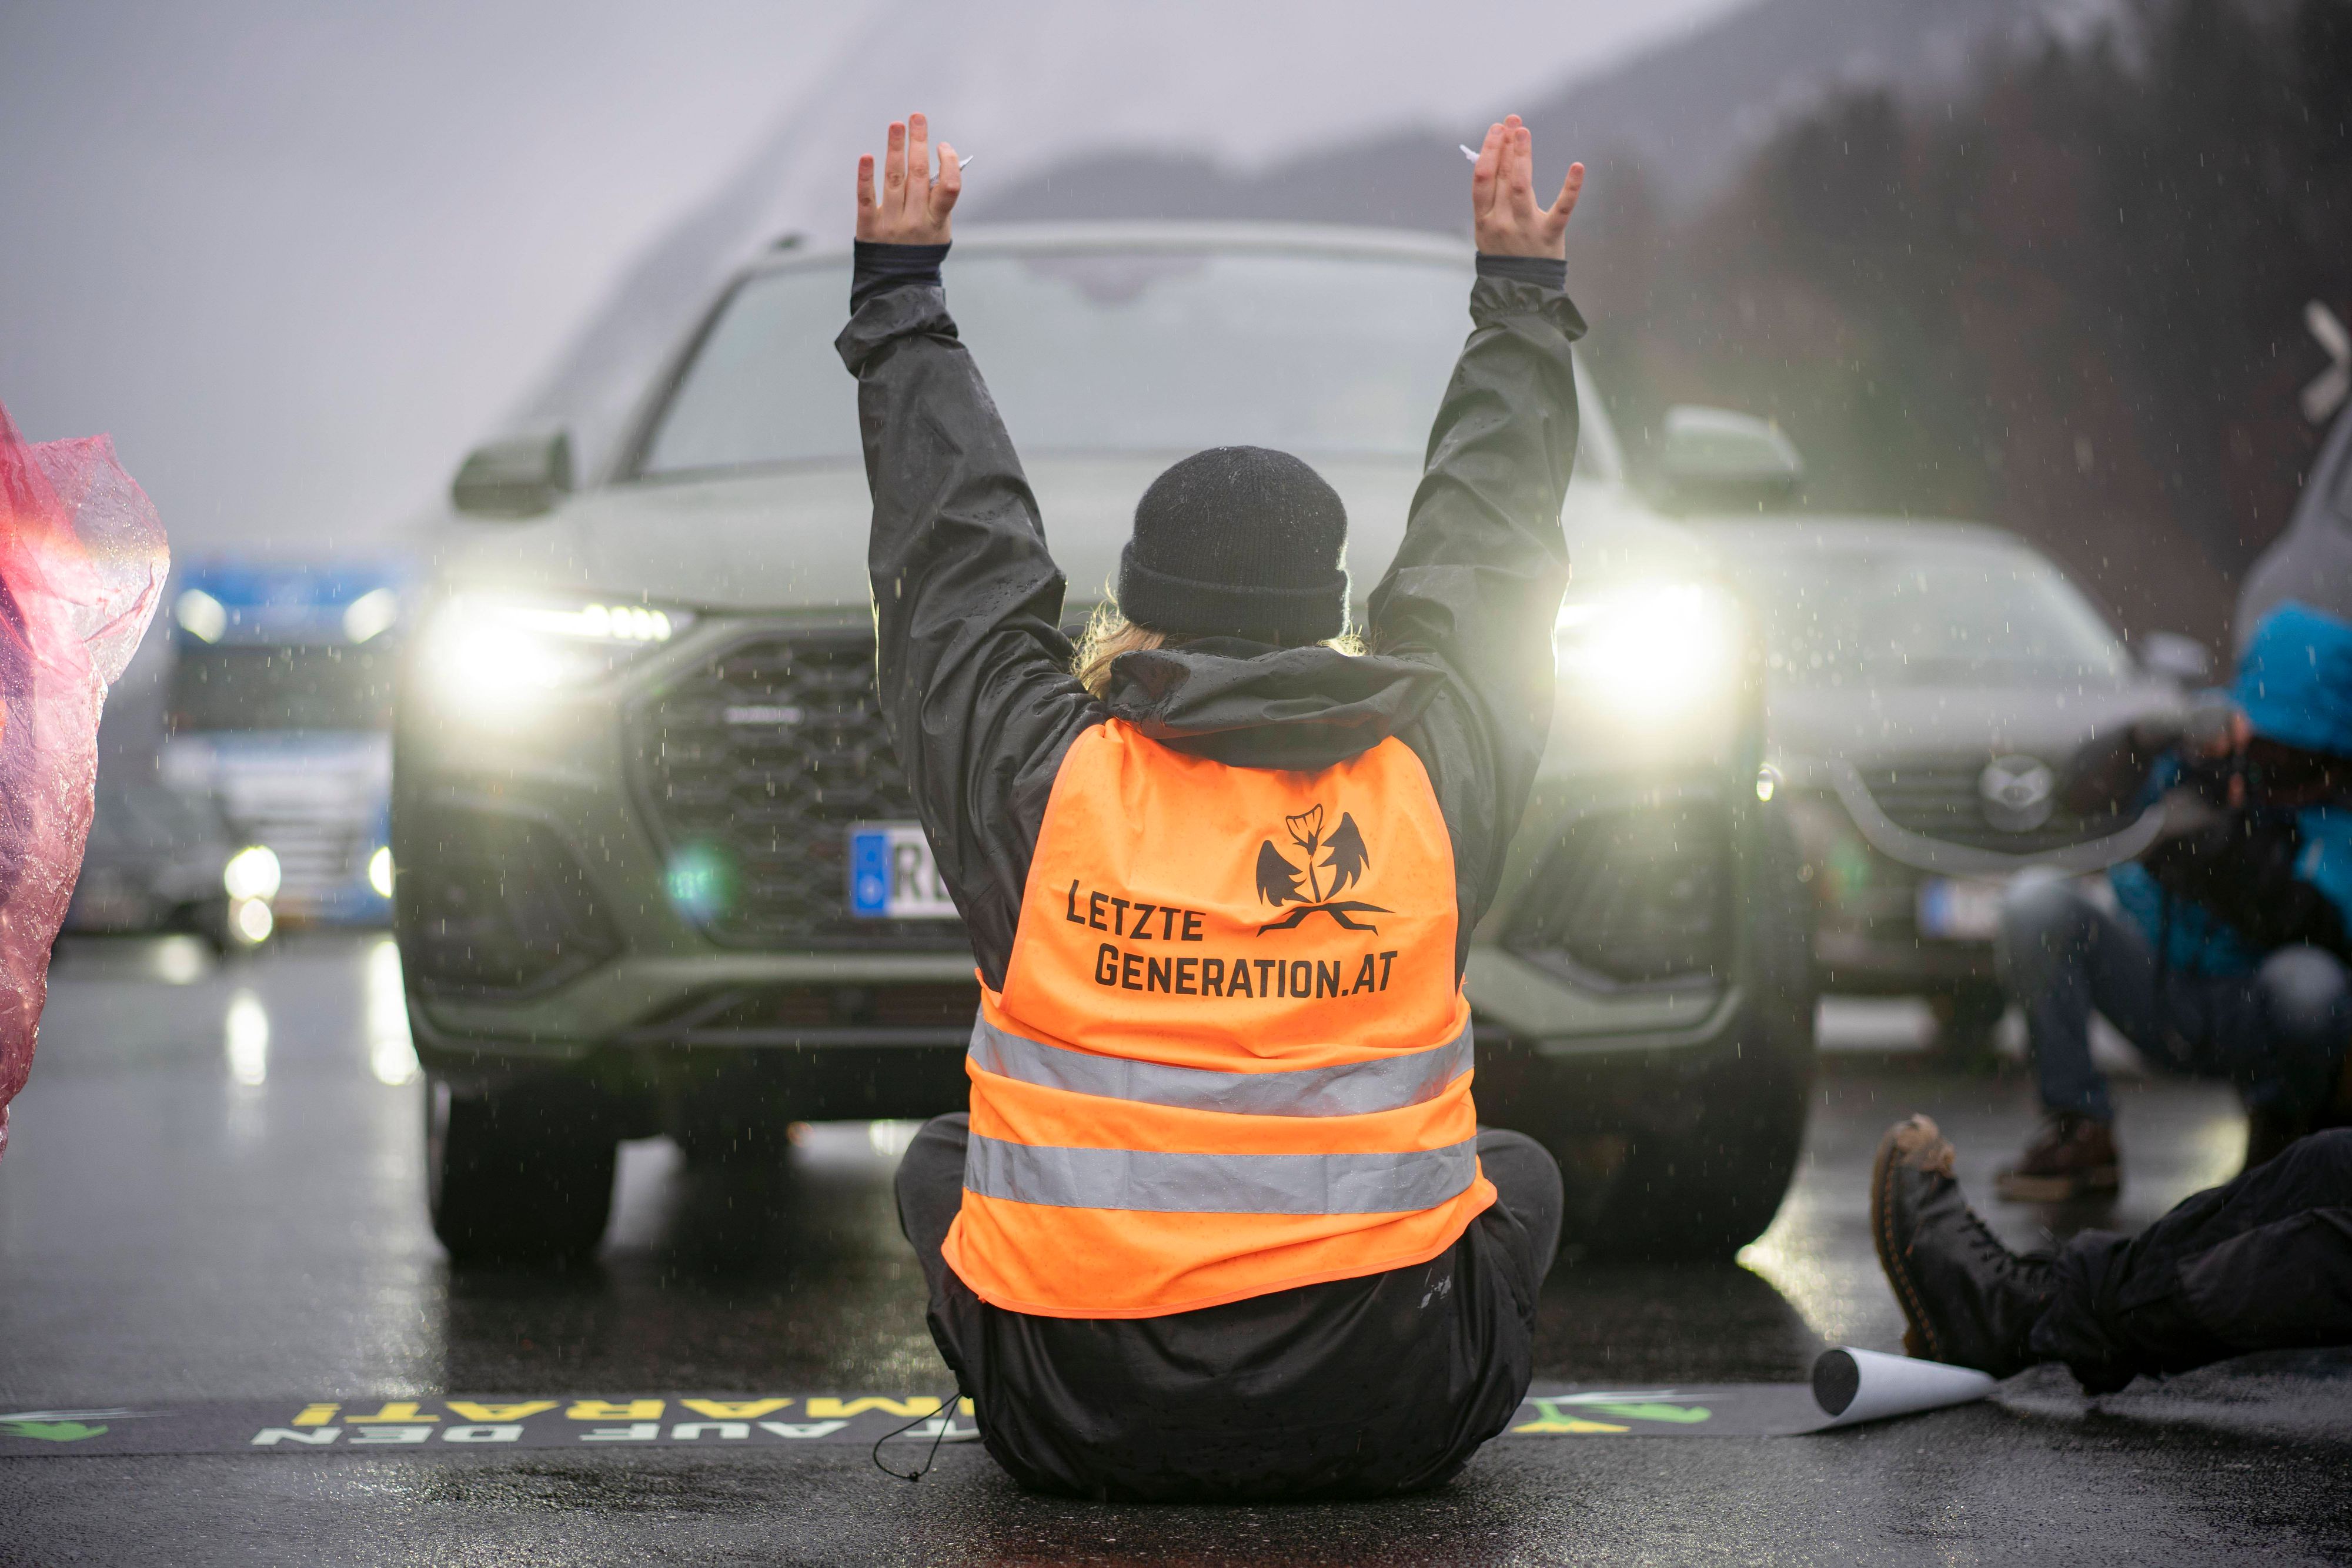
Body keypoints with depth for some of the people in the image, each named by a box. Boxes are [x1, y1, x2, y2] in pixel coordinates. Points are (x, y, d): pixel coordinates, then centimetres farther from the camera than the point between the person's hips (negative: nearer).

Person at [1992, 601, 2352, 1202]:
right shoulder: (2213, 737, 0)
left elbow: (2298, 925, -25)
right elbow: (2086, 792, -7)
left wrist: (2215, 850, -36)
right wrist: (2137, 747, -27)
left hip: (2250, 1021, -3)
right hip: (2153, 995, 3)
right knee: (2036, 904, -20)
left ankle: (2282, 1125, -2)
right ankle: (2078, 1130, -12)